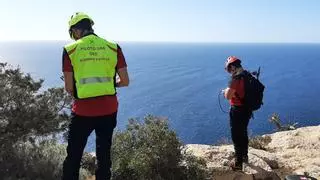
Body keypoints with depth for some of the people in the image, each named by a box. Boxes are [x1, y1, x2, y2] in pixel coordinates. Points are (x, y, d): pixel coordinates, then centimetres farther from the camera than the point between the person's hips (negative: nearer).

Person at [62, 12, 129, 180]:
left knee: (74, 156, 15)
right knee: (104, 154, 19)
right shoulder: (113, 48, 1)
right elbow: (125, 81, 1)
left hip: (83, 111, -2)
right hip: (109, 110, 2)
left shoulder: (70, 50, -4)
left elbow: (69, 88, -4)